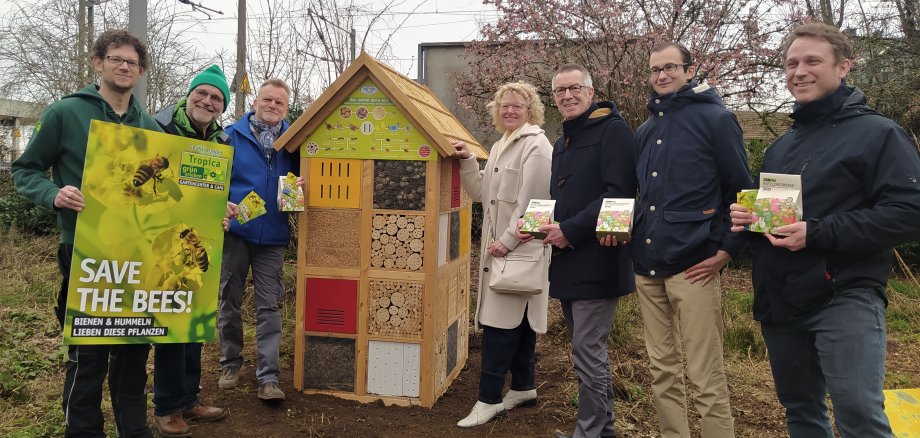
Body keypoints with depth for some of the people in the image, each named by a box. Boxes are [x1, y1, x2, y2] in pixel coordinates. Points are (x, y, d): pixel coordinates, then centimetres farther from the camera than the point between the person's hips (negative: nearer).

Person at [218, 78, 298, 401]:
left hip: (272, 237, 1)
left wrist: (303, 185, -11)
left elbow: (304, 175, 13)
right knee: (229, 300, 12)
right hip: (234, 232, 0)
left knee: (269, 306, 1)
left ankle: (268, 376, 3)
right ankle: (231, 362, 30)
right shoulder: (233, 135, 0)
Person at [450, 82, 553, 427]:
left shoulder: (536, 146, -12)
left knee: (500, 321, -8)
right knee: (516, 318, 15)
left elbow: (532, 201, -20)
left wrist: (509, 240, -22)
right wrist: (466, 161, 3)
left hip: (520, 247, -9)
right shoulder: (499, 146, 17)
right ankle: (524, 387, 27)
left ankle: (490, 398, 0)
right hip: (499, 244, 9)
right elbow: (482, 192, 16)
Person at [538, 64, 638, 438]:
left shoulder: (613, 130, -8)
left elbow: (619, 193, -19)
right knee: (590, 350, 16)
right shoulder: (562, 143, 20)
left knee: (588, 352, -6)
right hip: (568, 262, 9)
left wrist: (570, 231, -20)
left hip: (596, 261, -9)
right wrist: (541, 225, 5)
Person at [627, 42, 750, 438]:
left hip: (693, 266, -6)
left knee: (705, 378, -1)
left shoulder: (716, 119, -2)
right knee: (662, 371, 14)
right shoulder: (645, 131, 16)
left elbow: (741, 192, -3)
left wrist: (727, 249, -9)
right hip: (647, 266, 7)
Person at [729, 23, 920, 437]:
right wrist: (744, 216, 3)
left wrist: (818, 233, -23)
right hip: (779, 302, 7)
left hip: (845, 298, -7)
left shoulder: (877, 132, -4)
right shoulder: (780, 146, 18)